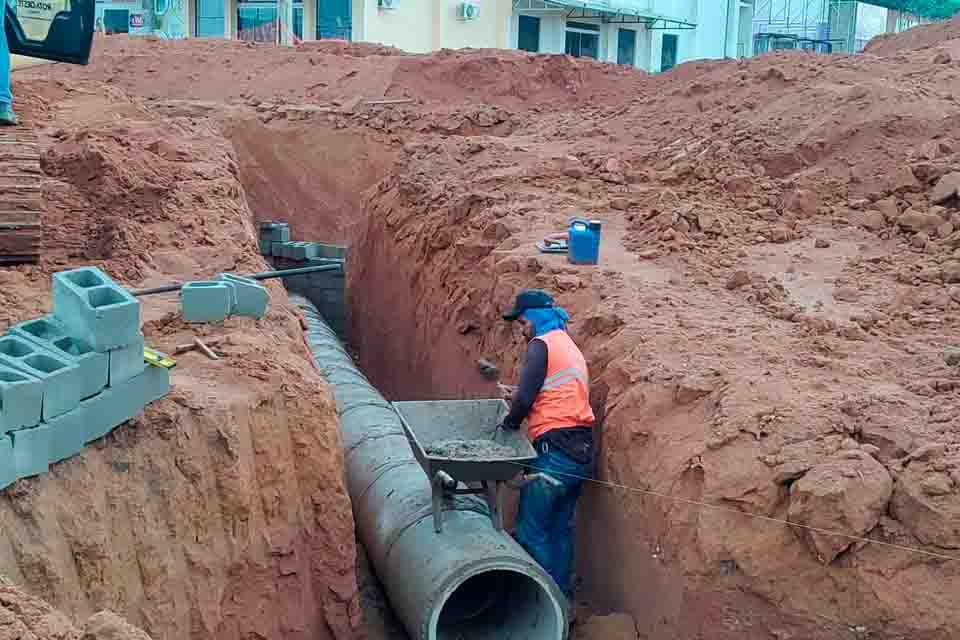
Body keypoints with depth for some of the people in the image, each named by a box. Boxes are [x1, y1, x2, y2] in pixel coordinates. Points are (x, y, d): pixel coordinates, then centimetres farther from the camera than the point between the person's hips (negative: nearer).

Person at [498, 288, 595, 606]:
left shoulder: (542, 344, -7)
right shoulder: (568, 345, 22)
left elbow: (525, 397, -15)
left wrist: (509, 423, 2)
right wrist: (519, 397, 14)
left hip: (556, 447, -10)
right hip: (581, 448, 10)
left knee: (530, 528, -3)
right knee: (560, 527, 16)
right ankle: (564, 599, 22)